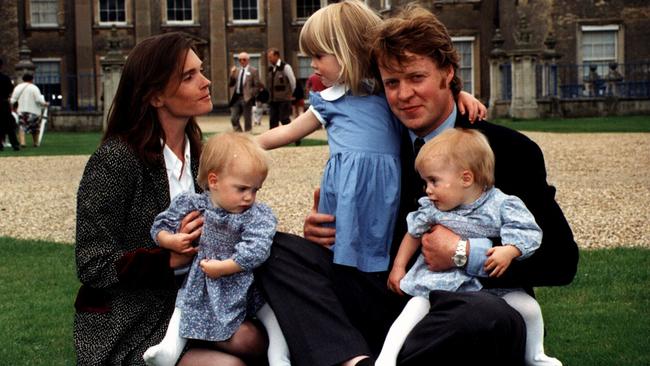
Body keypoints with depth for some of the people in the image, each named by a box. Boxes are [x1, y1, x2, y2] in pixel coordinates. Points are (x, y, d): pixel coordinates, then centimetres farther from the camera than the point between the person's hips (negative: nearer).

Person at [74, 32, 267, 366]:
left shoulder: (193, 152, 5)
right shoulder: (114, 161, -16)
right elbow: (94, 267, -15)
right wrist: (171, 259, -28)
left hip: (179, 303, 6)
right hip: (123, 326, -6)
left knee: (253, 339, -21)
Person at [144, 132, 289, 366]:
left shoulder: (258, 216, -13)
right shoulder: (190, 204, -6)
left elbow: (256, 250, -26)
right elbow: (160, 226, 5)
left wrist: (223, 267, -27)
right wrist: (171, 241, -17)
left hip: (245, 286, -2)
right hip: (200, 286, 2)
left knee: (273, 310, -15)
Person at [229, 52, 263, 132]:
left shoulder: (253, 70, 0)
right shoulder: (236, 71, 15)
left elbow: (257, 85, -4)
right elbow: (230, 84, 13)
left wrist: (251, 95, -14)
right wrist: (232, 75, -2)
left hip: (246, 98, -5)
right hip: (236, 98, 5)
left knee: (247, 121, 1)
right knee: (233, 119, 0)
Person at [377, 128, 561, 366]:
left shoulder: (501, 205, -13)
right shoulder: (430, 210, -3)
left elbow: (529, 232, -14)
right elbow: (414, 234, 13)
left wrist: (509, 251, -31)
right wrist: (398, 267, 14)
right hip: (440, 281, 1)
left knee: (528, 307, -12)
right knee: (416, 306, -21)